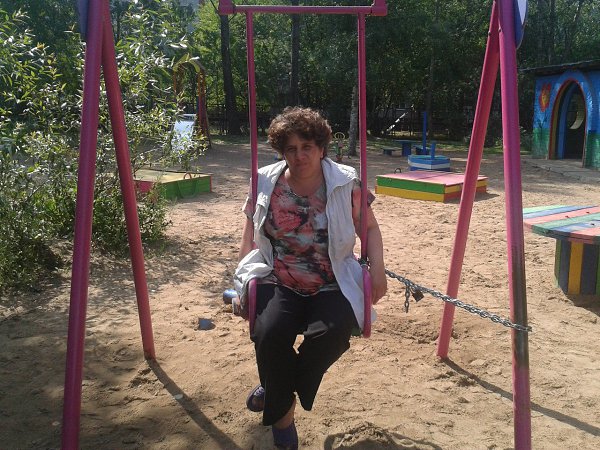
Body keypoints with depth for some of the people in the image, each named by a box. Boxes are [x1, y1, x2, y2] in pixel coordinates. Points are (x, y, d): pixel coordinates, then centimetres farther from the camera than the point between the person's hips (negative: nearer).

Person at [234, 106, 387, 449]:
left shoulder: (346, 183, -2)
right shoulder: (266, 183, 3)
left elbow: (370, 228, 7)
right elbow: (250, 235, 12)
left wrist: (377, 270, -8)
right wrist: (244, 278, 1)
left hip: (332, 285, 0)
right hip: (277, 281, 1)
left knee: (335, 332, -30)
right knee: (269, 333, -29)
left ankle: (277, 391, 1)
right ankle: (283, 409, 1)